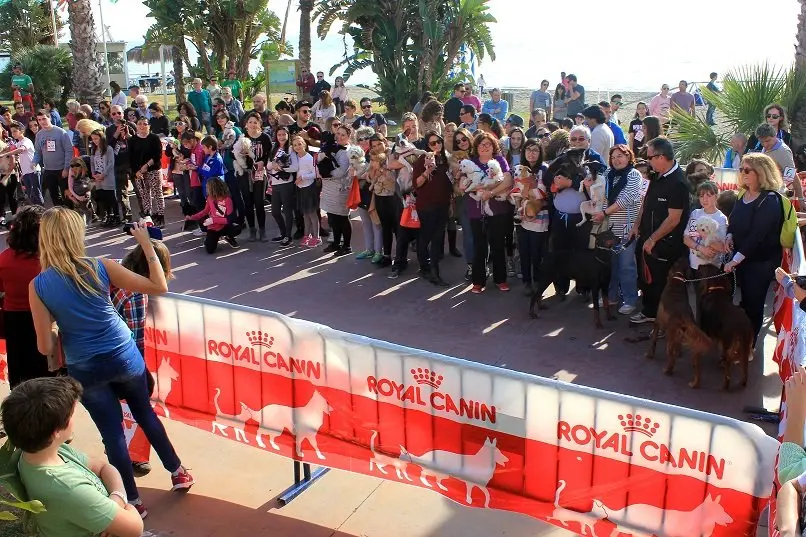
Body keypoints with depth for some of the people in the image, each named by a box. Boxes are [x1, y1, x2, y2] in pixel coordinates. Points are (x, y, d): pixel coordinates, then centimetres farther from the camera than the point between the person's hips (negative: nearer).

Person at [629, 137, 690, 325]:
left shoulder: (677, 183, -22)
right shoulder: (658, 176, 4)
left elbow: (673, 219, -22)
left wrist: (652, 239, -16)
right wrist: (637, 225, 10)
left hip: (664, 244, -8)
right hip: (647, 239, 8)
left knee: (658, 283, 3)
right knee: (645, 279, 19)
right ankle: (649, 311, 36)